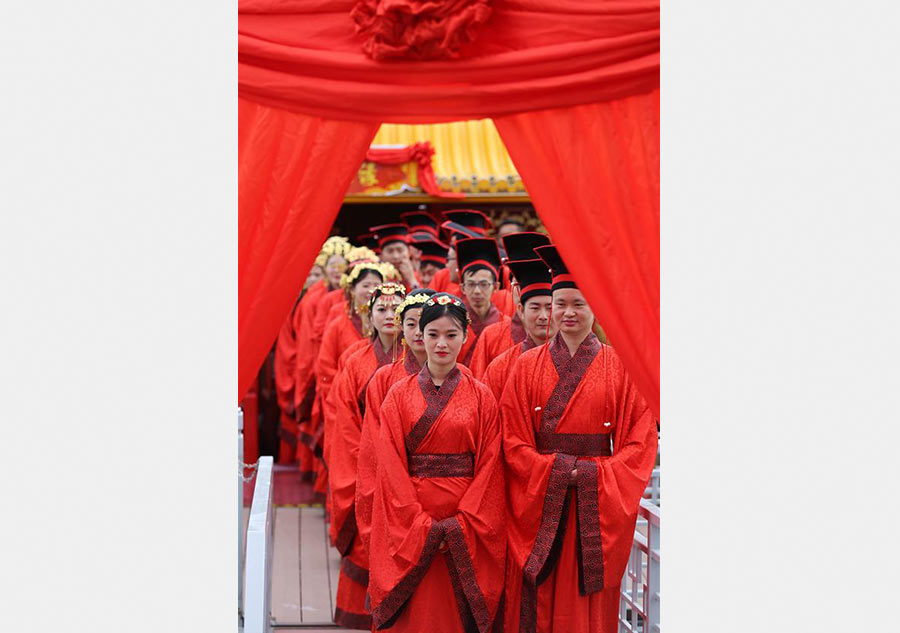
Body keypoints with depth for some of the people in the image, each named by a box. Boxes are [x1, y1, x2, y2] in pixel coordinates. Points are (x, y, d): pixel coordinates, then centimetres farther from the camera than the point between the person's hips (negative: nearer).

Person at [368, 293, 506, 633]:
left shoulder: (481, 397, 4)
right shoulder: (399, 395, 4)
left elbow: (489, 466, -1)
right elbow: (390, 466, -2)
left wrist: (460, 526, -11)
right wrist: (422, 526, -11)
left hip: (467, 526, 0)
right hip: (410, 525, 0)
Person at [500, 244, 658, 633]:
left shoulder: (619, 368, 3)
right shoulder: (527, 367, 5)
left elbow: (640, 443, -2)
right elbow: (512, 441, 1)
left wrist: (591, 474, -14)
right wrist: (558, 469, -12)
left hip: (595, 508, 0)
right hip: (538, 505, 1)